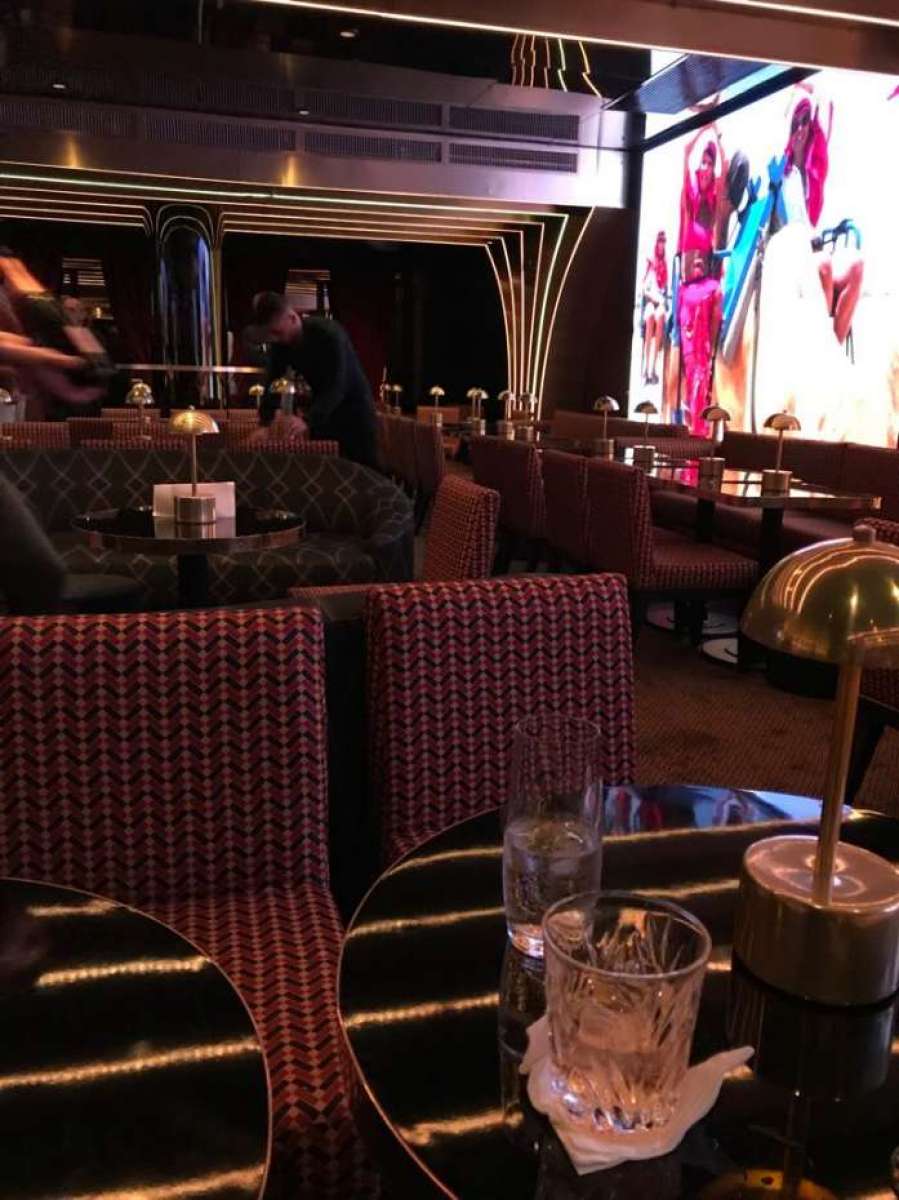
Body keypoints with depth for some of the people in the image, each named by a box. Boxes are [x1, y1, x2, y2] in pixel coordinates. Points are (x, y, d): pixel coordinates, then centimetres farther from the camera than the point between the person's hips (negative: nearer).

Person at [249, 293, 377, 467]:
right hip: (322, 410, 6)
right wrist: (265, 423, -18)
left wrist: (308, 421, -44)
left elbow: (336, 387, -33)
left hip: (353, 408, -6)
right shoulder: (279, 344, -6)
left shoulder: (329, 334, -26)